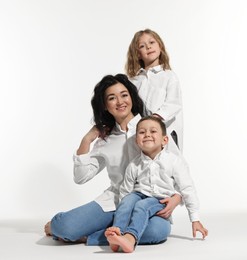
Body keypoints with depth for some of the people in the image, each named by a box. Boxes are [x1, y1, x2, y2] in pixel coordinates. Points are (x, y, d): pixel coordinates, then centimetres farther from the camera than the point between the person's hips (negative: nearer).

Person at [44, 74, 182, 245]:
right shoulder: (105, 138, 13)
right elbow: (81, 177, 9)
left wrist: (176, 198, -18)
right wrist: (87, 139, 1)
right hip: (114, 201, 2)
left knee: (158, 229, -38)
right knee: (65, 226, -25)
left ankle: (87, 236, -20)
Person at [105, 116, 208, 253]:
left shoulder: (175, 161, -5)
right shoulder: (134, 165, 1)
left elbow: (187, 190, -4)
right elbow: (125, 190, 10)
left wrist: (195, 219, -5)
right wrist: (123, 214, 5)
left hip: (161, 200, -3)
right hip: (140, 194, 3)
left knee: (142, 205, -33)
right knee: (128, 199, -30)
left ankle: (130, 238, -54)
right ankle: (117, 230, -44)